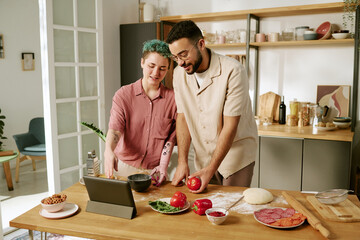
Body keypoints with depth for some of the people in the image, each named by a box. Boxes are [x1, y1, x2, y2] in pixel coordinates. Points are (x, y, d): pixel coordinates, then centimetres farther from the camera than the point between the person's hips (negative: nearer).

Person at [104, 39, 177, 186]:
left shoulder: (172, 98, -1)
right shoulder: (123, 95, -3)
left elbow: (171, 137, 2)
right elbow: (115, 127, -14)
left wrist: (163, 166, -8)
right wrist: (109, 151, -33)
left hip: (154, 170, 1)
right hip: (124, 167, 0)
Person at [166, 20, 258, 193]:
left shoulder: (232, 71, -23)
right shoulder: (179, 73, -5)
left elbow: (230, 127, -23)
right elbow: (182, 117, -2)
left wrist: (210, 169, -23)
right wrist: (182, 162, -9)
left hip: (236, 152, -4)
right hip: (203, 156, 5)